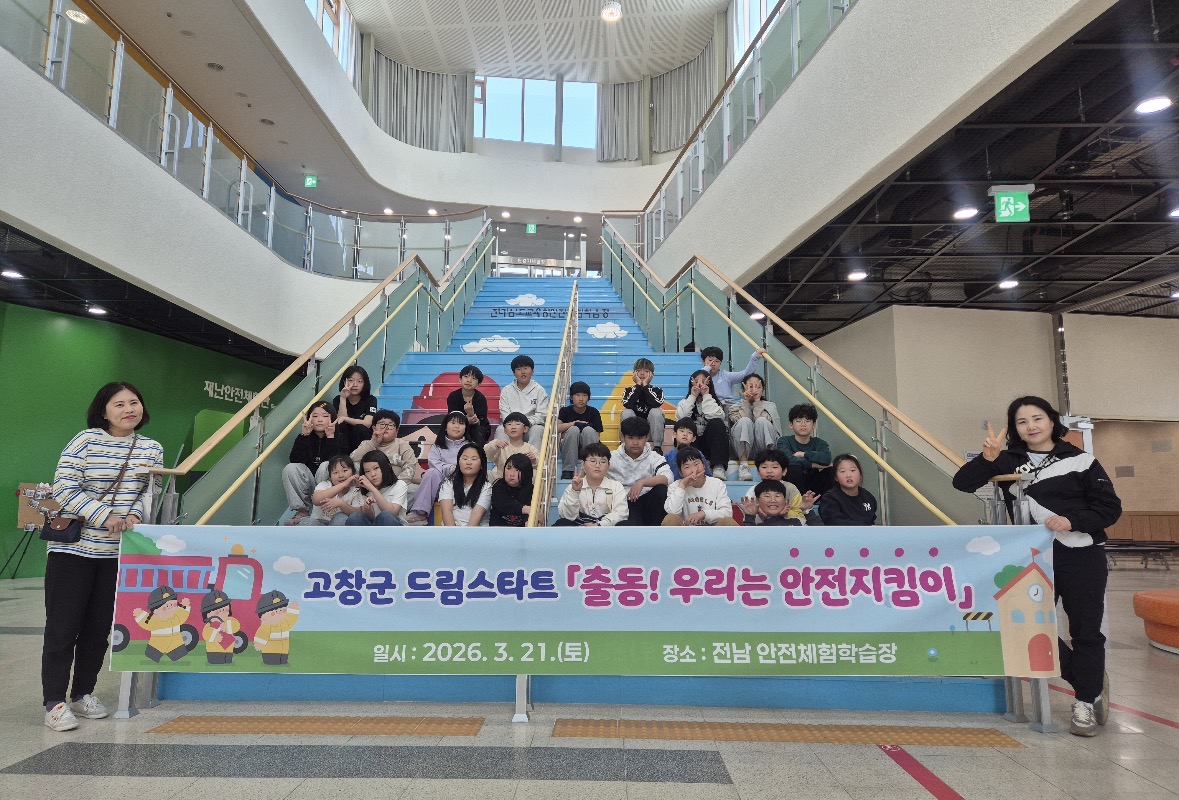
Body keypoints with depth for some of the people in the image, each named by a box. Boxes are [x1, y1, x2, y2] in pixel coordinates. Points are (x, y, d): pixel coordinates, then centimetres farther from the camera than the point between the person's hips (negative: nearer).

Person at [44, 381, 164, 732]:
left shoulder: (152, 449, 4)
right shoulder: (86, 441, -9)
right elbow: (64, 490, -12)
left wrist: (135, 514, -12)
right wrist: (104, 516, -21)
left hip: (118, 553, 4)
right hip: (72, 548, -4)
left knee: (99, 628, 11)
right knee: (62, 627, 1)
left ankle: (83, 693, 26)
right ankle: (55, 702, 11)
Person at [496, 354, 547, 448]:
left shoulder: (539, 390, 8)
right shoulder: (506, 390, 12)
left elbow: (542, 415, -2)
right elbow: (505, 414, 1)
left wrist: (527, 422, -21)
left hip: (532, 426, -1)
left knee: (537, 429, -33)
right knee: (500, 430, -29)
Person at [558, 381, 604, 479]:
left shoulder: (594, 412, 1)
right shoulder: (565, 411, 2)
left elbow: (597, 436, -6)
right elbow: (556, 428, -15)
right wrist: (575, 423, -17)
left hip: (588, 449, 0)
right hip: (569, 448, 0)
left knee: (588, 430, -29)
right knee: (573, 429, -29)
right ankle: (567, 471, -27)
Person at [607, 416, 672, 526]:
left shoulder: (653, 457, -2)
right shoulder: (613, 458, 0)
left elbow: (668, 477, -20)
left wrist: (642, 482, -31)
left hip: (648, 501, 3)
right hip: (624, 503, -3)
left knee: (661, 489, -28)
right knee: (633, 523, -35)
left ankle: (656, 526, -14)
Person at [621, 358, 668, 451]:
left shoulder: (657, 390, 4)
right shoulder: (629, 390, 5)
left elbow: (656, 404, -21)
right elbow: (627, 405, -19)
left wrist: (645, 385, -13)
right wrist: (638, 385, -13)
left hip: (652, 428, 0)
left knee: (656, 412, -27)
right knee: (627, 412, -25)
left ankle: (657, 447, -23)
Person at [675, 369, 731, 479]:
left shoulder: (714, 402, 7)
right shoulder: (685, 402, 10)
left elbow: (717, 416, -19)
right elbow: (680, 417, -15)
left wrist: (706, 396, -14)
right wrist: (693, 396, -13)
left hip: (709, 444, 0)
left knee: (717, 423, -27)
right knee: (685, 422, -25)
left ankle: (718, 467, -34)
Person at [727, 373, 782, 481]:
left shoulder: (770, 406, 19)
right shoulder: (734, 405, 18)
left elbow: (763, 420, -6)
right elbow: (741, 421, -6)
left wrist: (757, 401, -2)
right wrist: (746, 401, -4)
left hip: (764, 448, 0)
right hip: (743, 449, 0)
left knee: (761, 421, -27)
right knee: (745, 421, -28)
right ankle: (743, 465, -35)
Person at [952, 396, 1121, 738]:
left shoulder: (1079, 460, -1)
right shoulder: (1009, 460, 5)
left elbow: (1110, 508, -2)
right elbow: (962, 482, -4)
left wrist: (1072, 521, -18)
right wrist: (987, 458, -19)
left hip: (1081, 555, -3)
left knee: (1085, 630, 5)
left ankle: (1086, 703, 22)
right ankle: (1092, 680, 30)